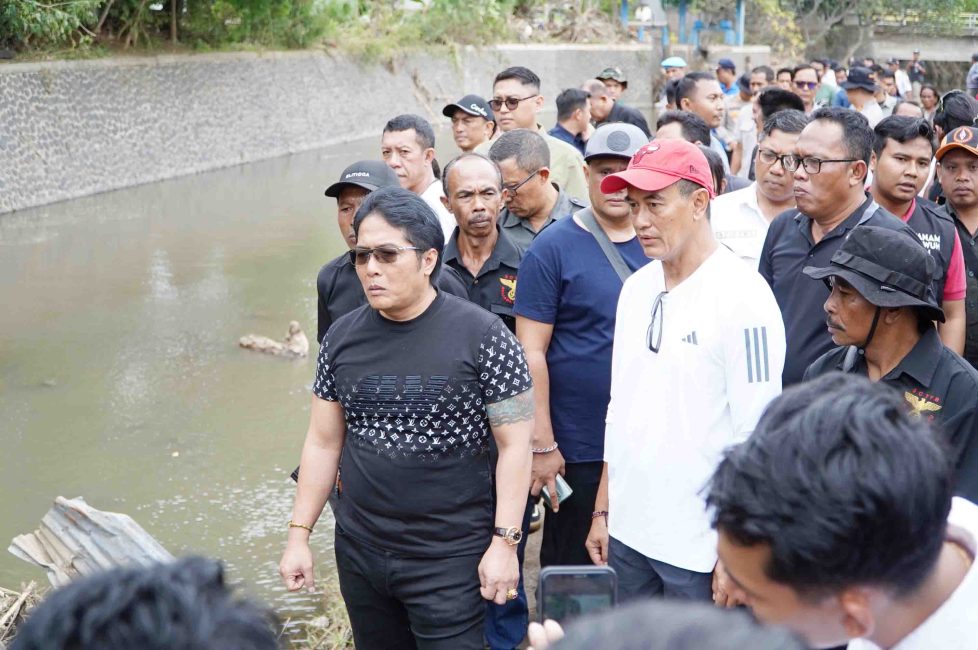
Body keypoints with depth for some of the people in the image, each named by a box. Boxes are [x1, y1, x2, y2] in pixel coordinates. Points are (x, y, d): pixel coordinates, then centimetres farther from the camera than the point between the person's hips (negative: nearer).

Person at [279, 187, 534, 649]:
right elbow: (323, 442, 9)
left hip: (449, 559, -4)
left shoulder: (480, 334, -10)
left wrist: (504, 542, -14)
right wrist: (299, 534, 7)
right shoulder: (342, 338, 3)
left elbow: (514, 444, -9)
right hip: (359, 551, 5)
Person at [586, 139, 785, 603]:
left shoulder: (742, 295, -14)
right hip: (628, 534, 6)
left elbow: (755, 434, -16)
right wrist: (602, 510, 15)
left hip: (700, 548, -6)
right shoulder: (636, 288, 8)